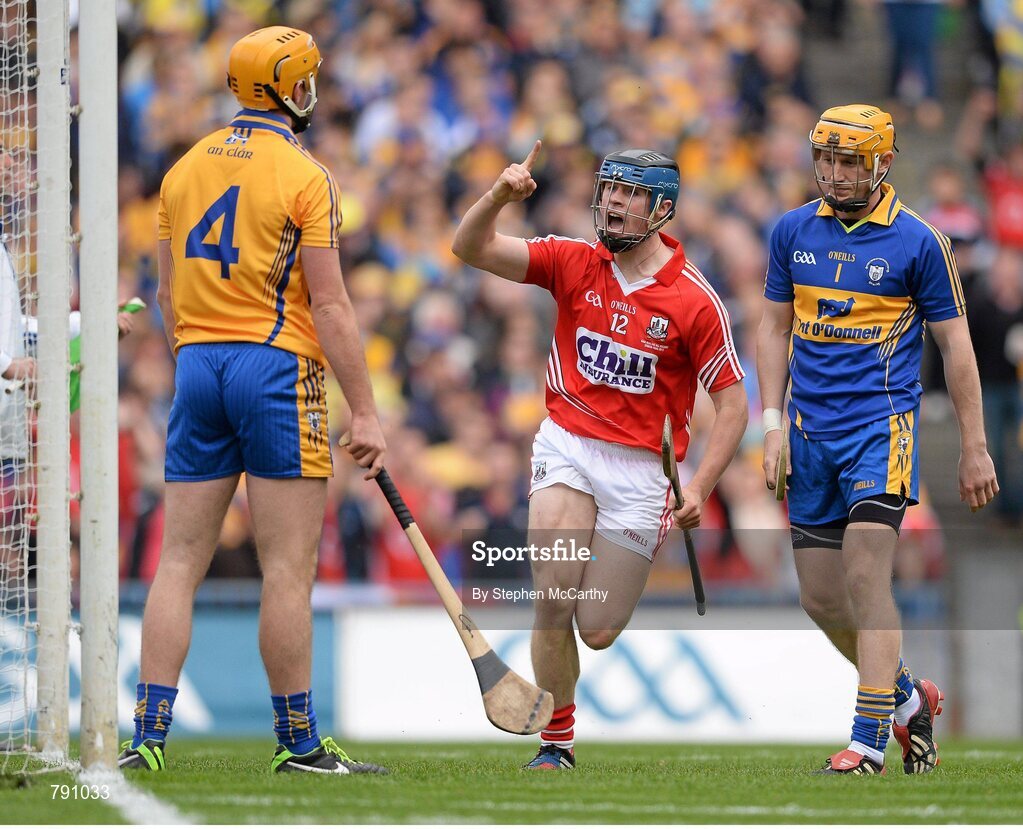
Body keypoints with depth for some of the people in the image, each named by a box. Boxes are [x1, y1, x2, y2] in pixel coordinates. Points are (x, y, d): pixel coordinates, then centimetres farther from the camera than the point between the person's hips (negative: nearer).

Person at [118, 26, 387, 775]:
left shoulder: (184, 170, 11)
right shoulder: (305, 177, -7)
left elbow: (169, 296, 15)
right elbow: (328, 305, -10)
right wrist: (365, 413, -8)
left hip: (197, 366, 6)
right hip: (276, 368, -6)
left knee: (180, 561, 6)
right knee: (289, 568, -2)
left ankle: (149, 736, 1)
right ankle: (299, 743, 0)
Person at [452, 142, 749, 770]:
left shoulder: (694, 300, -8)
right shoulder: (574, 263, -1)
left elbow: (733, 402, -4)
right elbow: (473, 248, -6)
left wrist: (699, 488, -15)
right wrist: (499, 195, -26)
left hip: (640, 465, -1)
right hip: (567, 447, 1)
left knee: (598, 633, -2)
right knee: (554, 600, -18)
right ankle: (557, 744, -3)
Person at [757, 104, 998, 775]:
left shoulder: (918, 242, -4)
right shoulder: (794, 231, 8)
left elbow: (955, 344, 1)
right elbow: (774, 328, 15)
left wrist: (975, 448, 0)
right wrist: (772, 425, 6)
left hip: (882, 424, -5)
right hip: (811, 431, 5)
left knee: (865, 576, -18)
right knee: (821, 599, 6)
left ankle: (868, 743, -17)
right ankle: (908, 695, 30)